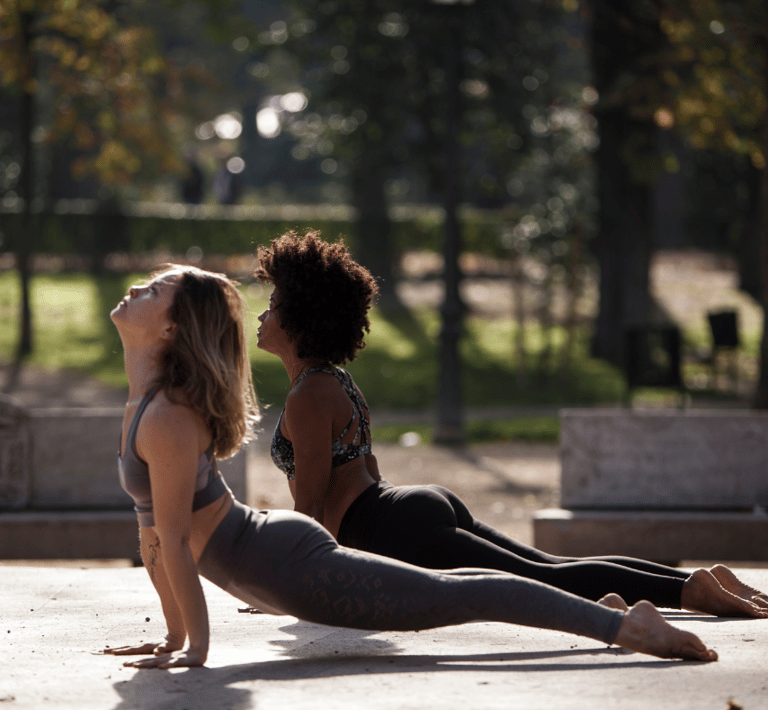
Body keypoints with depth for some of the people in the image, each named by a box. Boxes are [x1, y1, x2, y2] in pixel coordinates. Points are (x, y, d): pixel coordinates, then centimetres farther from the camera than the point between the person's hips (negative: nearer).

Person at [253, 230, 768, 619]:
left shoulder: (307, 399, -11)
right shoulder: (336, 382, 21)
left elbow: (311, 504, -14)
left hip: (405, 530, -10)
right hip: (424, 506, 10)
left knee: (544, 582, -14)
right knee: (555, 571, 7)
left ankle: (691, 591, -21)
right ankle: (695, 582, 1)